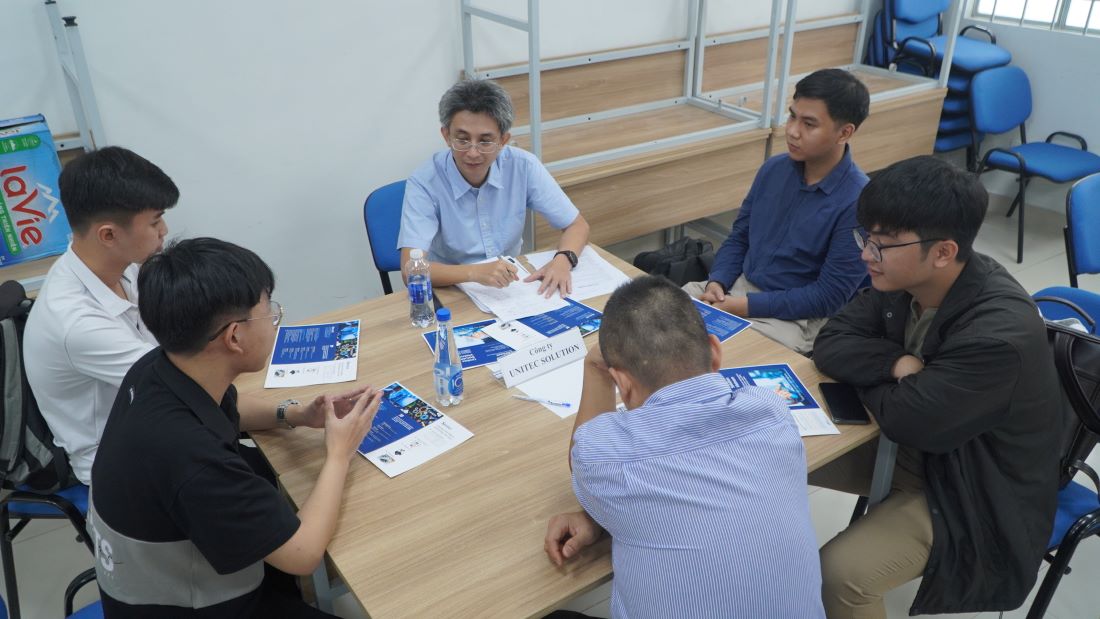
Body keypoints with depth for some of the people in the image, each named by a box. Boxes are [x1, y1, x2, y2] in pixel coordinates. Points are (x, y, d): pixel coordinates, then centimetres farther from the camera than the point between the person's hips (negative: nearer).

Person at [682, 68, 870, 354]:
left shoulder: (858, 202, -17)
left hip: (798, 317, -5)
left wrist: (748, 306, -19)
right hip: (740, 287, 6)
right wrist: (717, 282, -8)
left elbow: (830, 297, -17)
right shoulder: (774, 169, 1)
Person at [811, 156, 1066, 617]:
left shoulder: (999, 334, -33)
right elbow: (830, 343, -8)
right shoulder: (905, 279, -10)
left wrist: (865, 371, -11)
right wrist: (897, 364, -24)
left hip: (975, 492, -7)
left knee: (838, 574, -25)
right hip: (915, 446, 8)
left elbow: (905, 419, -29)